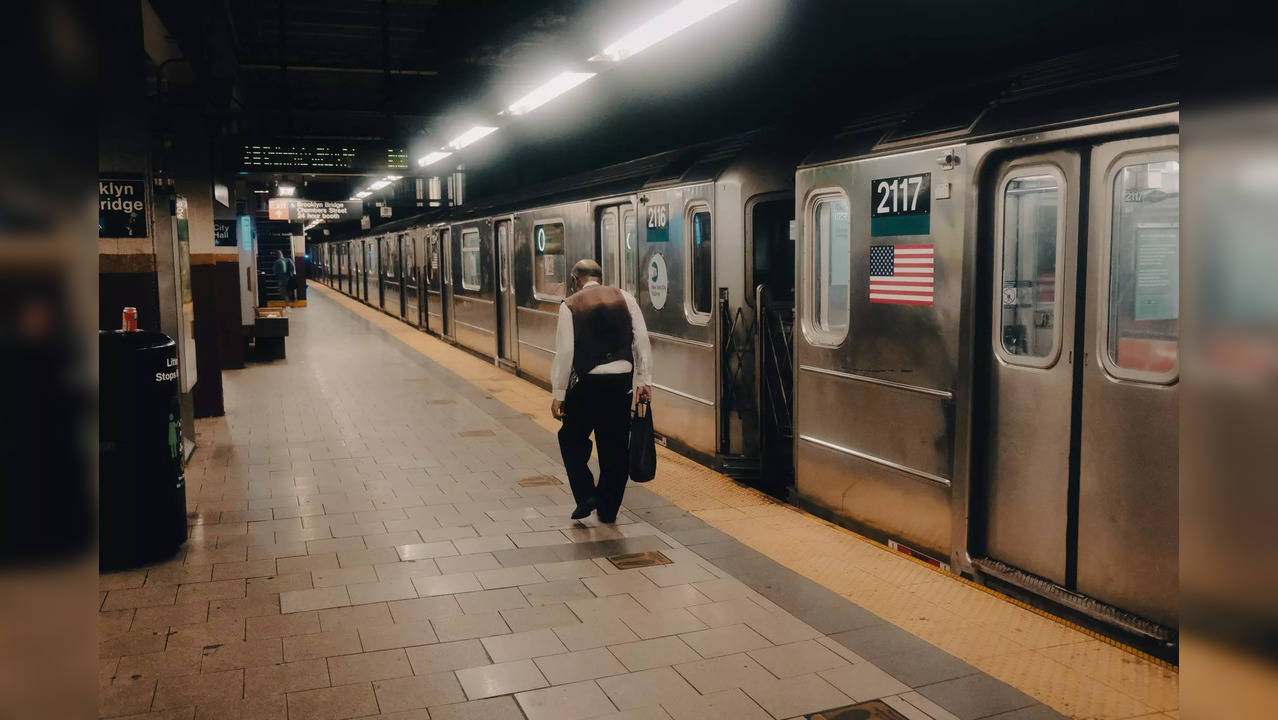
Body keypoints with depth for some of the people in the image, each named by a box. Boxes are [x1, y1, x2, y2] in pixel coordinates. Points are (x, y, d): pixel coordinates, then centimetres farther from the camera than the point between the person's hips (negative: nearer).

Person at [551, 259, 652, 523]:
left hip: (587, 383, -3)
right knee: (616, 446, 12)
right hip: (622, 380, 3)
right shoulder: (625, 298, 6)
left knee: (572, 439, 17)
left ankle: (586, 495, 6)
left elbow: (564, 352, -6)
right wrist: (644, 380, 6)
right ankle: (609, 508, 19)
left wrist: (558, 393, -1)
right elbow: (642, 340, 1)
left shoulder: (570, 305, -2)